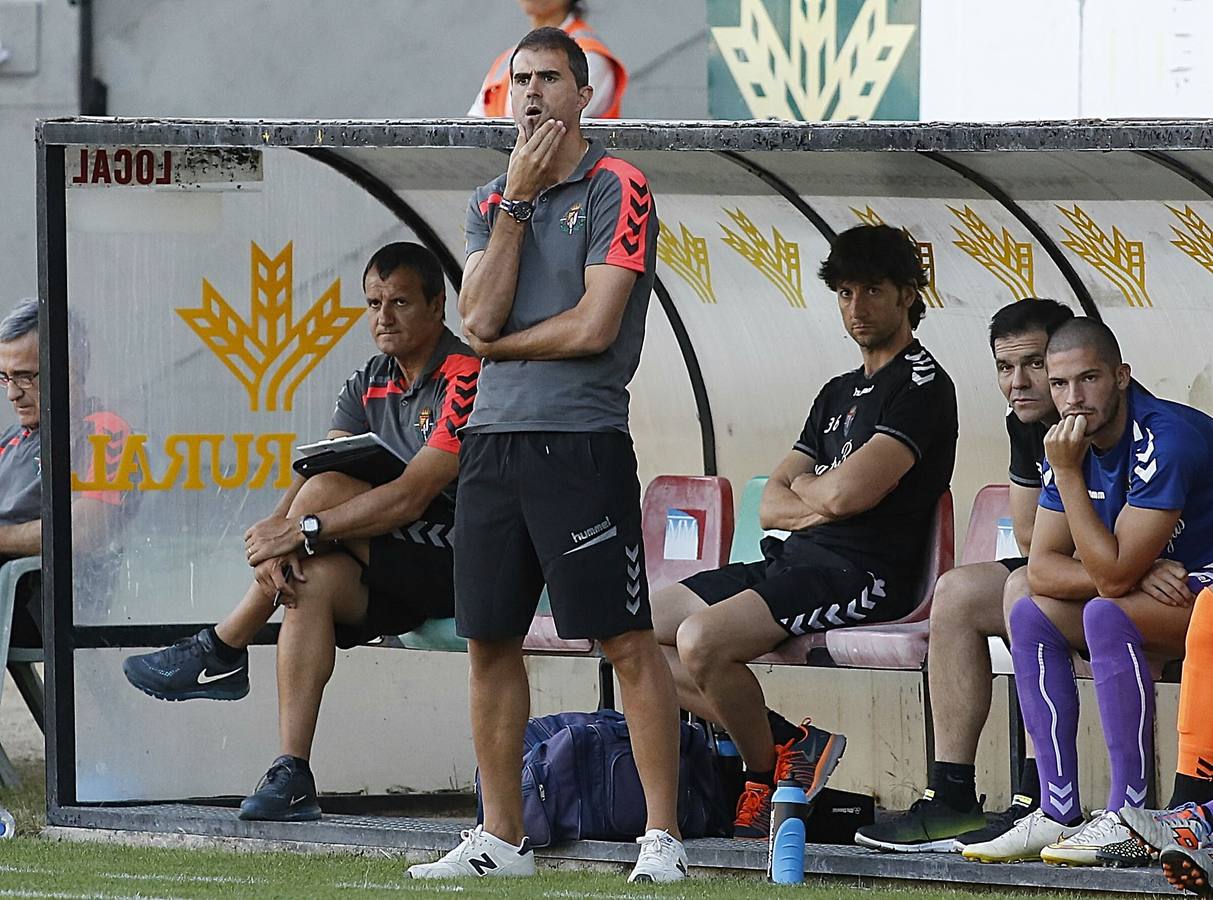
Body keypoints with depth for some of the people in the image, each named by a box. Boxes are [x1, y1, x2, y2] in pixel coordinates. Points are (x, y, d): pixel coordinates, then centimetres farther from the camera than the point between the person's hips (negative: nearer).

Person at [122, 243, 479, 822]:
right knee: (315, 577, -23)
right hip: (393, 573, 7)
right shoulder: (368, 384, 12)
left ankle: (222, 651, -11)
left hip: (459, 565, -7)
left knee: (324, 491, -24)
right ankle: (292, 779, -27)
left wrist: (302, 530, -26)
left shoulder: (465, 379, -15)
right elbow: (309, 470, 1)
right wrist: (276, 538, -20)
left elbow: (411, 496, -24)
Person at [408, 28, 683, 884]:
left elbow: (594, 327, -13)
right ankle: (502, 838, 17)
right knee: (490, 641, 9)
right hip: (494, 442, 7)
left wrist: (501, 341, 0)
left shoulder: (616, 189, -4)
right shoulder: (491, 201, 16)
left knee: (628, 640, -8)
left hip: (582, 441, -7)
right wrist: (516, 203, -2)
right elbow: (480, 317, 0)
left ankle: (663, 836, -7)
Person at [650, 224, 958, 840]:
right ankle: (782, 742, -3)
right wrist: (819, 506, -5)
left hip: (862, 574, -10)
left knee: (703, 640, -30)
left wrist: (805, 487, 5)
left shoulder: (922, 385, -7)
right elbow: (771, 505, 17)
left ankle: (768, 773, -7)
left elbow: (847, 492, -17)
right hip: (795, 559, 10)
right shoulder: (840, 393, 23)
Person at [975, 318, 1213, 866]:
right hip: (1163, 592, 9)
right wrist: (1135, 573, -19)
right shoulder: (1071, 444, 2)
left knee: (1107, 616, -31)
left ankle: (1128, 818, -29)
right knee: (1031, 616, -4)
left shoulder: (1168, 438, -25)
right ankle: (1058, 814, -7)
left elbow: (1112, 575, -28)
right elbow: (1041, 569, -3)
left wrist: (1068, 475, -26)